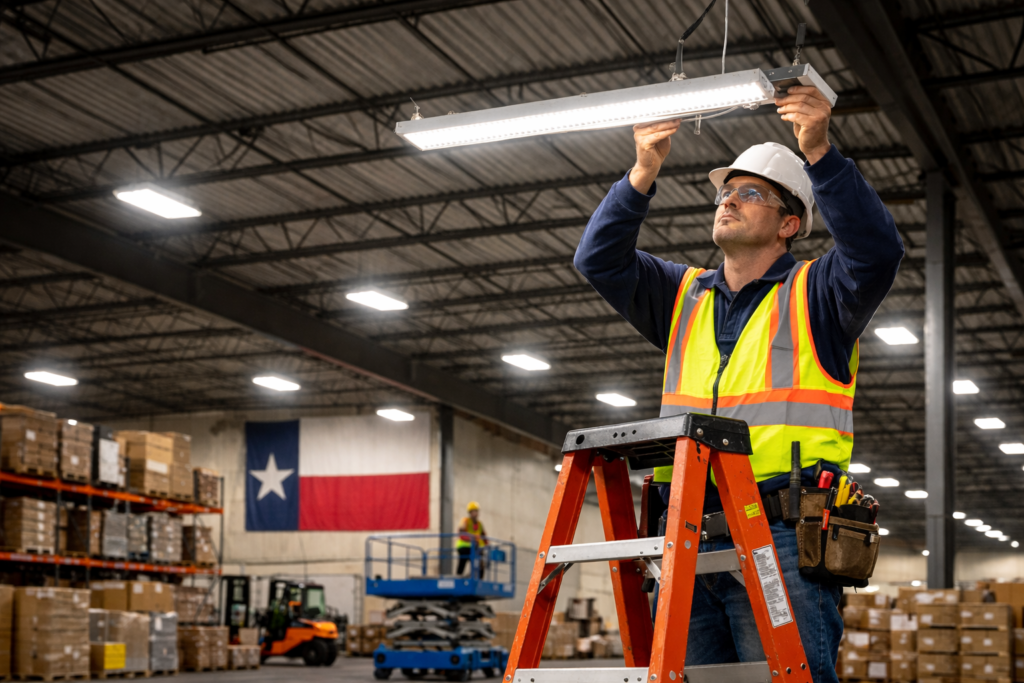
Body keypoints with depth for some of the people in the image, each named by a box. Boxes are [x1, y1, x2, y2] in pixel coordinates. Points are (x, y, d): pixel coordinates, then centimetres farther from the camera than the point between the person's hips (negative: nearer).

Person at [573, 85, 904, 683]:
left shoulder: (813, 295, 9)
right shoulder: (685, 296, 23)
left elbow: (877, 251, -10)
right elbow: (599, 260, 11)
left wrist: (819, 153, -18)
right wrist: (645, 173, -1)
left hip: (782, 543, -4)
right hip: (688, 543, 5)